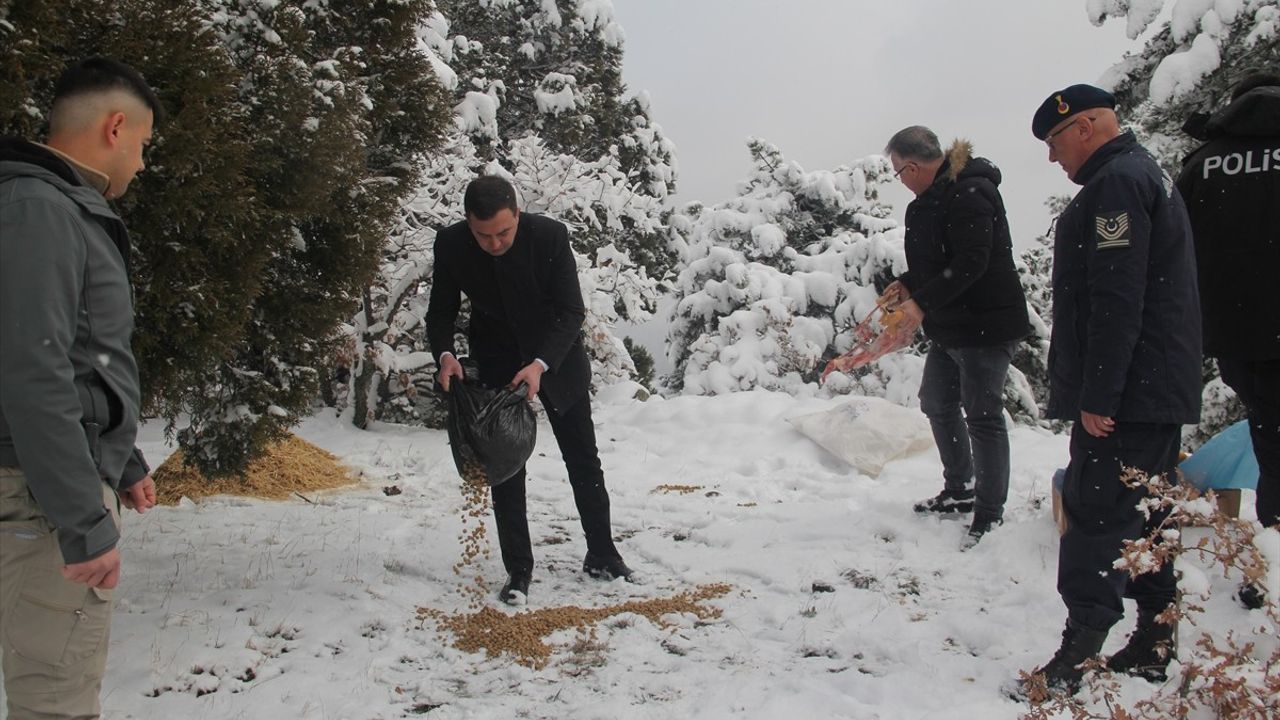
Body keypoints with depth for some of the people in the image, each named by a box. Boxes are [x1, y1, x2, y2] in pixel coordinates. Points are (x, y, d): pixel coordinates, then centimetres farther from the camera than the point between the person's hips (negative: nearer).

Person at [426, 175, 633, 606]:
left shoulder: (550, 236, -26)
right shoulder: (451, 245, -19)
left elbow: (571, 312, -22)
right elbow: (441, 311, -7)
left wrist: (540, 364, -36)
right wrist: (444, 353, -27)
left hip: (555, 355, -1)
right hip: (496, 360, 1)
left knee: (583, 459, 7)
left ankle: (601, 555, 23)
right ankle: (518, 570, 8)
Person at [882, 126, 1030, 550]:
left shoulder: (969, 195, -21)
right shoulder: (936, 196, 11)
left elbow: (970, 263, -28)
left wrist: (923, 301, -23)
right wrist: (908, 285, 10)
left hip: (985, 325, -11)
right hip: (949, 326, 11)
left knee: (982, 415, -4)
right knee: (937, 403, 19)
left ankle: (990, 514, 7)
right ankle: (959, 492, 35)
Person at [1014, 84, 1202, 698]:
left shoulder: (1116, 182, -14)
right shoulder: (1148, 174, 20)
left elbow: (1116, 300, -23)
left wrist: (1097, 396, -22)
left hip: (1127, 393, -11)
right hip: (1164, 390, 11)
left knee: (1094, 518, -8)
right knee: (1143, 517, 15)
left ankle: (1079, 660, -5)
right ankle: (1154, 645, 24)